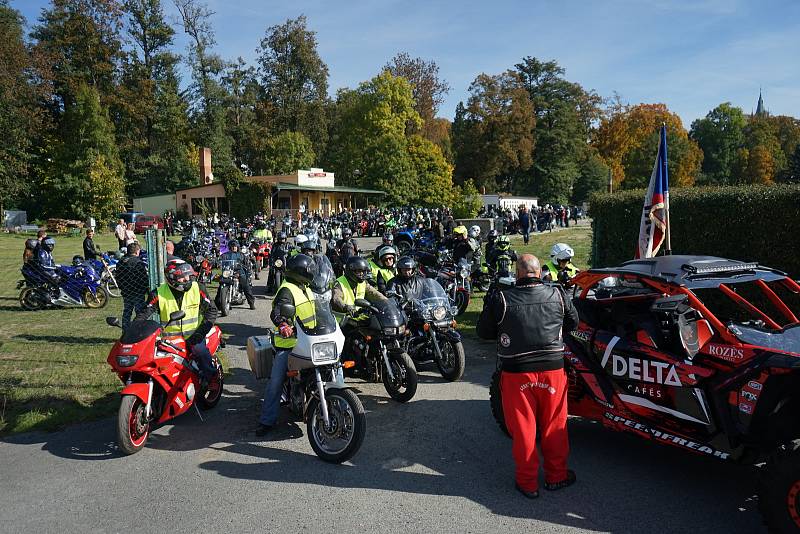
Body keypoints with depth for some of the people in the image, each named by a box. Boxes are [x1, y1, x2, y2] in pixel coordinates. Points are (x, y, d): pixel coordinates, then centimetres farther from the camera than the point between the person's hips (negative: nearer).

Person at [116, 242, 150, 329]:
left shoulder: (120, 263, 5)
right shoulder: (140, 263, -17)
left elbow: (117, 277, 12)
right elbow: (145, 278, -16)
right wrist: (147, 288, -1)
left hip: (126, 292, 6)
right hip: (138, 293, -6)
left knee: (126, 312, 15)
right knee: (140, 312, 0)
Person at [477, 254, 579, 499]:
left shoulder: (500, 299, -12)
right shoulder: (558, 294, -4)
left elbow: (483, 332, 0)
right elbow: (573, 322, 13)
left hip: (516, 373, -2)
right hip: (552, 369, 2)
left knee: (522, 428, 11)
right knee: (553, 426, 18)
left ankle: (527, 482, 23)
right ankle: (556, 476, 33)